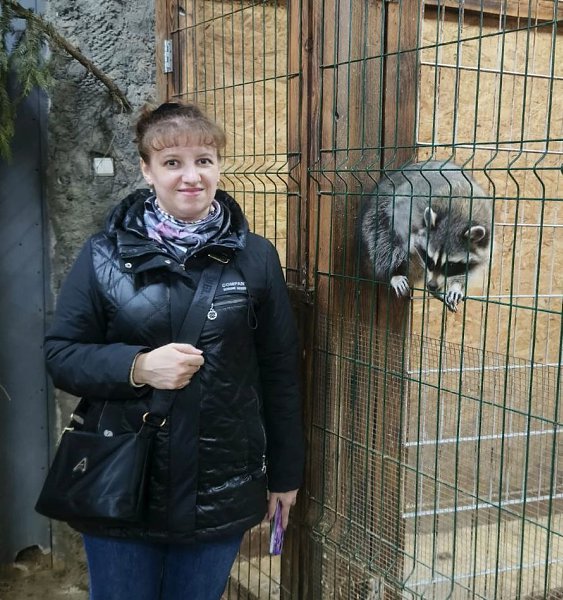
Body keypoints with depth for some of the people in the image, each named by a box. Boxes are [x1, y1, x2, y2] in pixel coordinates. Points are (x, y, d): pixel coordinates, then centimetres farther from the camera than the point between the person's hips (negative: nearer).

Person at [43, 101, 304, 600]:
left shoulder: (255, 257, -1)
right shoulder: (105, 255, -3)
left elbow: (279, 371, 3)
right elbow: (61, 354, -2)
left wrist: (285, 474, 7)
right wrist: (138, 366, -20)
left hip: (220, 491, 1)